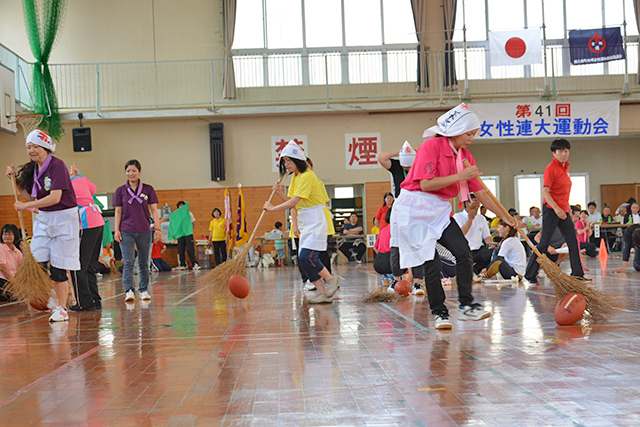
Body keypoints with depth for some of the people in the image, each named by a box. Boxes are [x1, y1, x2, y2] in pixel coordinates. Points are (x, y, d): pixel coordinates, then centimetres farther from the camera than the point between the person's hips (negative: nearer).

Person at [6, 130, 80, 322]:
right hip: (43, 219, 7)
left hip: (63, 218, -7)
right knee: (37, 260, -4)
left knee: (58, 267, -2)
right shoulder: (32, 169, 8)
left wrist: (25, 206, -16)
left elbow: (55, 197, -22)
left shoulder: (57, 165, -15)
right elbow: (31, 198, 14)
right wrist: (16, 179, 4)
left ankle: (61, 309, 10)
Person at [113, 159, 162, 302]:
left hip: (144, 231, 1)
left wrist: (157, 228, -4)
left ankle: (144, 290, 18)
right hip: (126, 231, -1)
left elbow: (154, 210, 4)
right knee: (128, 262, -12)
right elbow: (118, 211, 7)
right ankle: (129, 291, -15)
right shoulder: (120, 190, 6)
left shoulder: (148, 189, 5)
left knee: (144, 263, 7)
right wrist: (116, 230, -1)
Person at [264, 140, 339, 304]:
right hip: (304, 222, 9)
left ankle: (331, 279, 3)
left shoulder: (307, 176, -16)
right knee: (302, 258, 2)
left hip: (316, 220, -9)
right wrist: (280, 193, -2)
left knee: (307, 256, -19)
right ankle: (323, 292, 6)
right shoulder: (295, 177, 14)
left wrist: (273, 208, -16)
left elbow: (294, 201, -22)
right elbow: (293, 202, 13)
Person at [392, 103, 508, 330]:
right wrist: (459, 176, -22)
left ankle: (466, 305, 2)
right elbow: (426, 184, -23)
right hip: (414, 210, -6)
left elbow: (480, 193, 7)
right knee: (431, 262, -7)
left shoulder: (465, 156, 6)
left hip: (440, 210, 7)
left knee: (463, 251, -9)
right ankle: (439, 313, 7)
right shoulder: (431, 146, -15)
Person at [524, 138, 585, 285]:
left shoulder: (565, 167, 15)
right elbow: (545, 191, -21)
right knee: (544, 243, -8)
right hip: (551, 209, -8)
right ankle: (530, 275, -2)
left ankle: (577, 274, 19)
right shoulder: (551, 168, -11)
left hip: (563, 210, 8)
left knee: (573, 242, 10)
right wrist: (556, 208, -31)